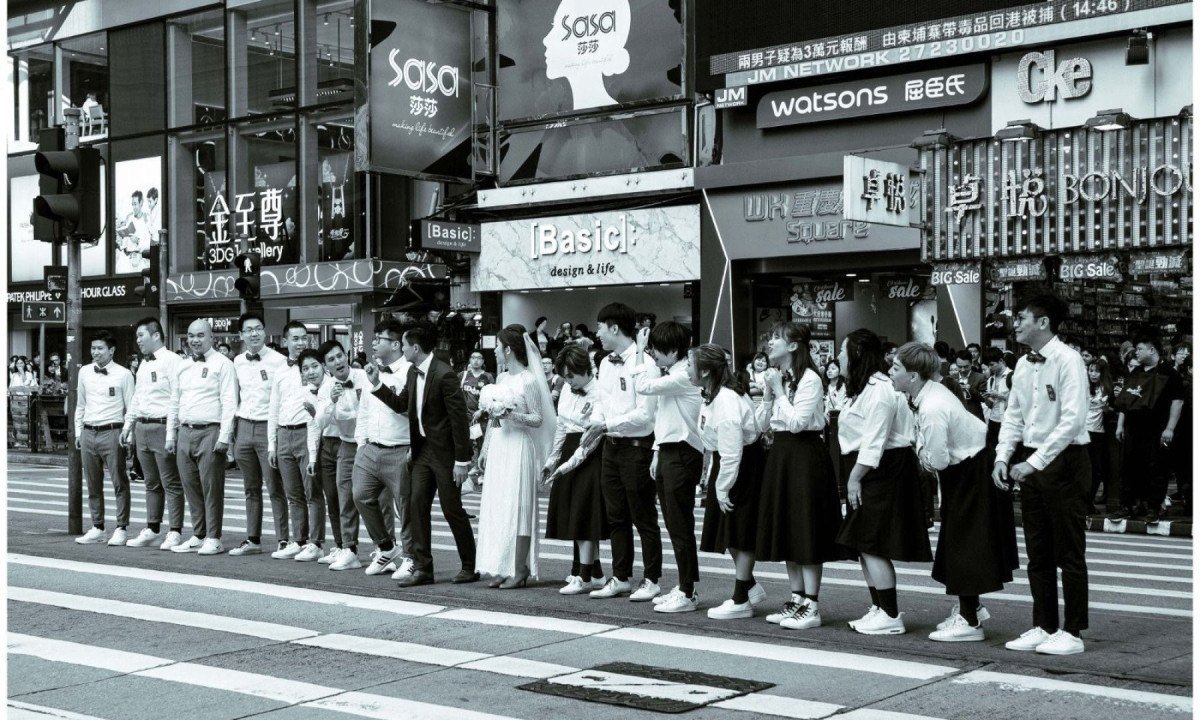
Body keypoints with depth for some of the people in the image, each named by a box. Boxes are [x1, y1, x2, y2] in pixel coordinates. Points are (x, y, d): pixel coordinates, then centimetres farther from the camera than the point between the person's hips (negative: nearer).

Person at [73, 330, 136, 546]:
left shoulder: (123, 374, -4)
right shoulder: (85, 372, 10)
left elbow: (131, 407, -2)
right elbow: (80, 405, 17)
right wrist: (78, 432, 14)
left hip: (112, 433, -5)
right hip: (89, 433, 5)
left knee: (119, 483, -2)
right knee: (93, 484, 11)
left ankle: (122, 528, 4)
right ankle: (97, 528, 19)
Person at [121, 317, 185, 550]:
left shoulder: (171, 361, -9)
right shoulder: (143, 365, 18)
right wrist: (128, 424, 21)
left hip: (162, 427, -8)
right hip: (142, 427, 8)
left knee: (171, 483, -2)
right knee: (151, 483, 14)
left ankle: (174, 532, 2)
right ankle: (152, 529, 21)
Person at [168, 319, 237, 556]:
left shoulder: (221, 364, -3)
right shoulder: (183, 366, 18)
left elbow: (229, 402, -9)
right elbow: (174, 402, 22)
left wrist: (224, 436, -16)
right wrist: (170, 435, 15)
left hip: (210, 432, -7)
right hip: (185, 432, 7)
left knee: (211, 487, -5)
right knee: (191, 487, 9)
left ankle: (213, 539, 1)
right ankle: (198, 536, 17)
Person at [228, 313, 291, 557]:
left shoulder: (278, 361, -7)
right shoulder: (238, 362, 10)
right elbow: (235, 398, 17)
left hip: (268, 427, -5)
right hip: (244, 427, 6)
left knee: (275, 488, -3)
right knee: (251, 488, 12)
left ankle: (282, 541, 2)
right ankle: (252, 540, 20)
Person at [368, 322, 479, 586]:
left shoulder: (444, 375, -20)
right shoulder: (413, 372, 6)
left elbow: (459, 418, -19)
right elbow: (400, 404, 15)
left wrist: (462, 460, -19)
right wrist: (377, 385, 3)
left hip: (445, 452, -8)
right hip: (423, 448, 8)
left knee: (452, 509, 1)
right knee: (416, 505, 2)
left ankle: (470, 567, 16)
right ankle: (422, 568, 7)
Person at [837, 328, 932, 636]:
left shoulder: (878, 390, -17)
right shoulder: (867, 388, 18)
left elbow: (874, 442, -21)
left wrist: (855, 478, -19)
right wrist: (853, 477, 16)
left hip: (880, 472, -11)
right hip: (871, 474, 11)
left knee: (871, 544, -8)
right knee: (866, 545, 13)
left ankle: (891, 616, -4)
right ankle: (878, 609, 20)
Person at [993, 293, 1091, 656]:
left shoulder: (1068, 361, -14)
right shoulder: (1023, 365, 9)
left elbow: (1072, 420, -21)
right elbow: (1013, 415, 14)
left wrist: (1034, 463, -22)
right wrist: (1003, 457, 0)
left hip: (1064, 460, -8)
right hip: (1031, 463, 8)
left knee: (1069, 553, 1)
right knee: (1037, 553, 12)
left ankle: (1072, 632, 9)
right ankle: (1043, 627, 22)